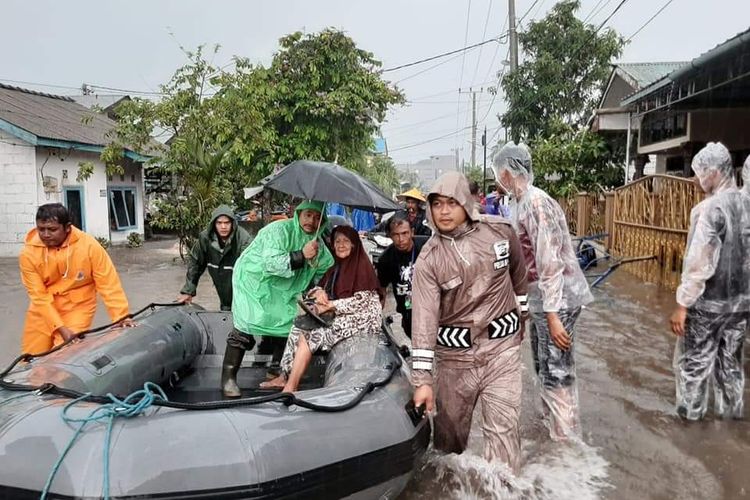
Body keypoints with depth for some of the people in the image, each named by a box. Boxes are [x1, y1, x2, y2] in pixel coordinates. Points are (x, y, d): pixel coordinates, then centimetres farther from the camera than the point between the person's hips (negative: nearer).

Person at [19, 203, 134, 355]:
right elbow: (39, 296, -13)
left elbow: (109, 283, -16)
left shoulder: (89, 246, -19)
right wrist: (60, 328, -21)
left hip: (78, 307, -2)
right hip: (43, 309, 3)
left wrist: (121, 316, -21)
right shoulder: (28, 253, -13)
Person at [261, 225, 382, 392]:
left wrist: (330, 305, -18)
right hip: (339, 316, 8)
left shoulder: (362, 267, -10)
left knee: (310, 333, -18)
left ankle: (290, 387, -14)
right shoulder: (336, 267, 14)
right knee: (300, 326, -6)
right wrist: (318, 292, -11)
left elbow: (361, 301, -17)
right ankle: (285, 377, -7)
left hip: (360, 318, -8)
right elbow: (320, 287, 13)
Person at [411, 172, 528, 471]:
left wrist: (522, 313, 24)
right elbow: (423, 317, -17)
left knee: (503, 429, -3)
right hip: (455, 354, 0)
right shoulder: (428, 260, -10)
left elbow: (518, 272, 14)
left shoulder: (500, 231, -5)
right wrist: (422, 378, -22)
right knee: (449, 431, 15)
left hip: (502, 346, 0)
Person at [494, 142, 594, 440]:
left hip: (557, 300, -10)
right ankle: (554, 426, 36)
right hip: (539, 299, 10)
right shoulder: (519, 203, 10)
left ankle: (568, 440, 12)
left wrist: (552, 315, -25)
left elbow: (550, 263, -24)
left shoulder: (537, 203, -20)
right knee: (544, 369, 20)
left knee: (556, 374, -2)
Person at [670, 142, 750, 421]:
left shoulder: (709, 209, -20)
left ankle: (691, 411, 22)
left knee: (693, 360, 10)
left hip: (709, 301, -7)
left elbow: (699, 263, -23)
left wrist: (682, 304, -18)